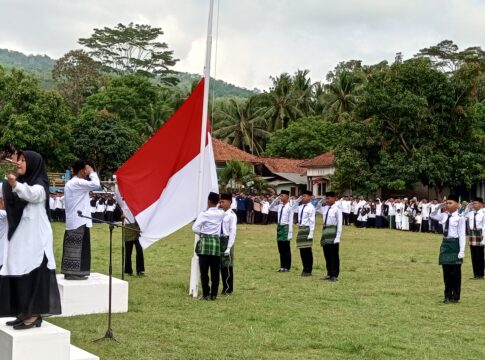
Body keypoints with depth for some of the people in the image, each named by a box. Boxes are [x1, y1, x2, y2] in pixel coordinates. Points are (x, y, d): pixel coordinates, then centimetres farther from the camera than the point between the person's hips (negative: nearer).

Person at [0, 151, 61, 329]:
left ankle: (34, 316, -2)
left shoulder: (39, 186, -12)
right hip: (18, 237, 8)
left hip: (35, 238, -8)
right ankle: (24, 313, 17)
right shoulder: (21, 183, 15)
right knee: (17, 275, 9)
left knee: (32, 275, -7)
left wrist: (15, 184, -54)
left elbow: (31, 194, -35)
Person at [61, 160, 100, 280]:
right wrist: (92, 172, -10)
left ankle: (69, 272, 13)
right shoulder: (78, 182, -14)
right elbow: (95, 184, -25)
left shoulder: (70, 183, 19)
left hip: (72, 221, 10)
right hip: (80, 221, -10)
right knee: (78, 247, -7)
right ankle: (74, 273, -7)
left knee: (72, 247, 10)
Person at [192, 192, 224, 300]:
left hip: (205, 242, -3)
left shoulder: (204, 214, -8)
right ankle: (213, 294, 8)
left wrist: (201, 233, 6)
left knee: (204, 271, 2)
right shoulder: (221, 214, 4)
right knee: (215, 271, 6)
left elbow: (195, 228, -11)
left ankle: (206, 294, 3)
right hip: (216, 242, 4)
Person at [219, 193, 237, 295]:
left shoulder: (232, 215, -12)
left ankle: (228, 290, 10)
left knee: (228, 266, 0)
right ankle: (225, 288, 24)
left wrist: (229, 247, -17)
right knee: (222, 266, 13)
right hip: (220, 240, 7)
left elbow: (233, 232, -15)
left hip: (227, 240, -7)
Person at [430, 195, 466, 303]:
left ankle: (455, 297, 13)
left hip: (455, 244, -7)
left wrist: (462, 250, -16)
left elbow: (462, 235, -13)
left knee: (455, 272, 2)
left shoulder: (460, 217, -12)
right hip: (445, 243, 7)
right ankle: (448, 295, 22)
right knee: (446, 272, 12)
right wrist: (439, 206, 4)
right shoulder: (445, 216, 6)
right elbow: (433, 215, 21)